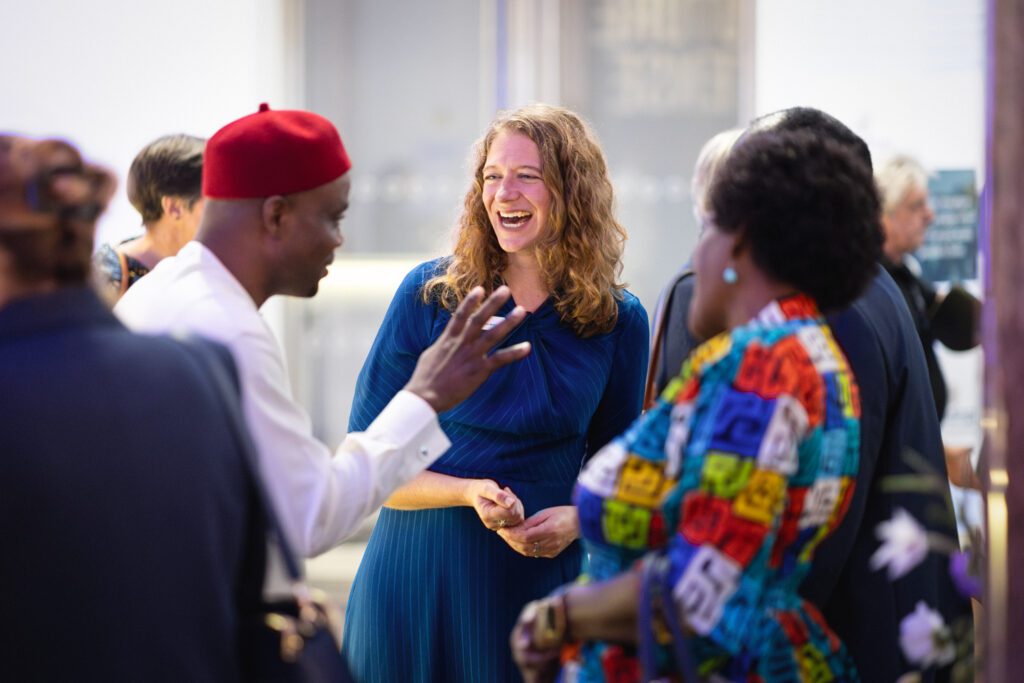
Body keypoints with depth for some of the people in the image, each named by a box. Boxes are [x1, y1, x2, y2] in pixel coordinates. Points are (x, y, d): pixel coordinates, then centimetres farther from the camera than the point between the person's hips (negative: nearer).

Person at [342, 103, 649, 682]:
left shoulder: (619, 321, 1)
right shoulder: (431, 293, -4)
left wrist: (578, 519, -9)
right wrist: (469, 492, -19)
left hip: (537, 585, 1)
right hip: (412, 584, -1)